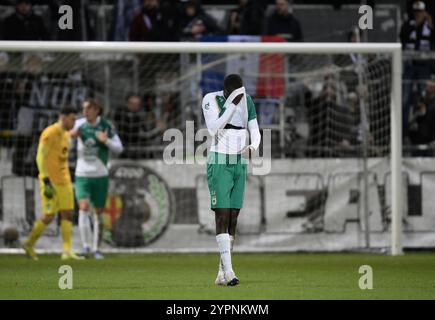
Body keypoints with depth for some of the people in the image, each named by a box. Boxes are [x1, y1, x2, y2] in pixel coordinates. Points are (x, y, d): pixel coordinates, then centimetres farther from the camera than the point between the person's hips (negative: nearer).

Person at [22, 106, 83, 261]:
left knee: (68, 214, 0)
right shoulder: (50, 134, -14)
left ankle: (67, 251, -2)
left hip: (64, 181, 8)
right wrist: (47, 182, -24)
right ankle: (29, 244, 14)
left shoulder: (66, 134, 13)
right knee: (49, 216, -6)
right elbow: (40, 158, -18)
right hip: (51, 181, -8)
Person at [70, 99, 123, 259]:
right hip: (82, 175, 0)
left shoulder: (106, 125, -7)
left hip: (100, 175, 0)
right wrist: (72, 134, -11)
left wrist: (106, 140, -28)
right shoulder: (80, 124, -1)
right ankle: (85, 246, -22)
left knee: (99, 213, 6)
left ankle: (97, 249, 19)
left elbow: (118, 148, -8)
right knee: (84, 207, -20)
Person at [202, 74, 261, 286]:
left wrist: (252, 147, -17)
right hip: (219, 163, -5)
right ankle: (228, 271, -19)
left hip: (239, 164, 5)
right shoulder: (211, 100, -9)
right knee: (222, 216, -13)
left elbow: (255, 132, 6)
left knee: (233, 219, 3)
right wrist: (232, 105, -26)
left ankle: (222, 274, 7)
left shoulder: (247, 102, 6)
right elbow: (213, 129, -22)